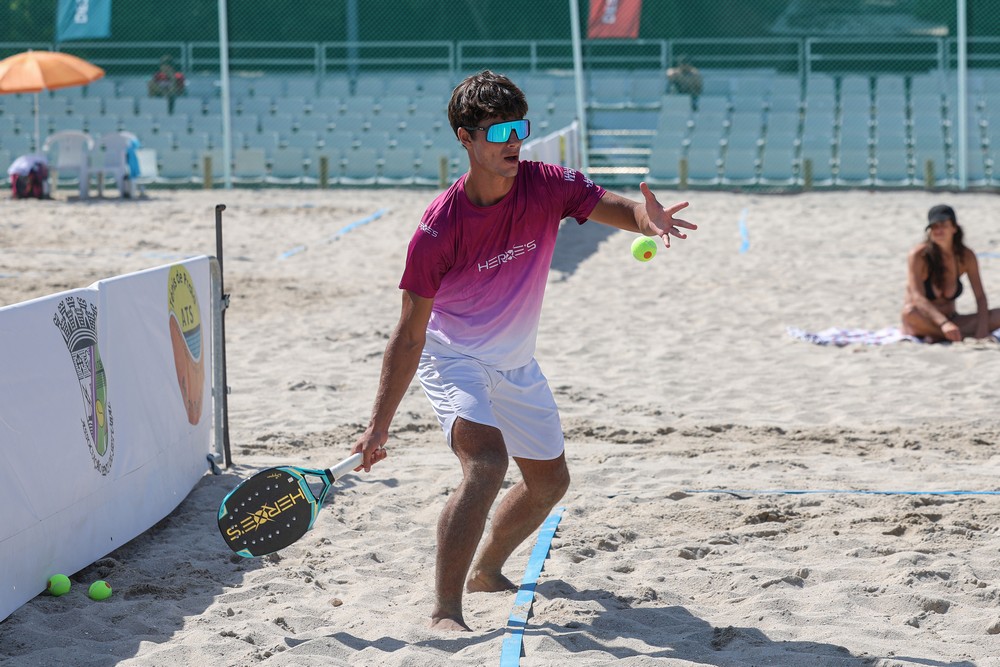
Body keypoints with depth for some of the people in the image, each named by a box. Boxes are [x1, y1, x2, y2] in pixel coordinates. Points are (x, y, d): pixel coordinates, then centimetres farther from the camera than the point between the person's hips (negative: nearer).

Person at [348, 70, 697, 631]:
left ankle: (486, 572, 43)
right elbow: (410, 334, -22)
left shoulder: (546, 185, -17)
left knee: (550, 480, 19)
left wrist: (647, 217, -49)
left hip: (516, 363, 6)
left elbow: (616, 206, -23)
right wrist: (379, 425, -22)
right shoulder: (439, 229, -27)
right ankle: (445, 611, -26)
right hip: (452, 358, -6)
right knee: (487, 463, -31)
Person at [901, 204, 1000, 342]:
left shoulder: (966, 256, -1)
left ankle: (938, 336, -25)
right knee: (910, 312, -39)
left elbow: (980, 297, -3)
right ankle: (964, 336, -28)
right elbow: (917, 298, -24)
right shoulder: (918, 255, -13)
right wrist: (943, 323, -40)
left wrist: (982, 327, -23)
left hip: (950, 320, 4)